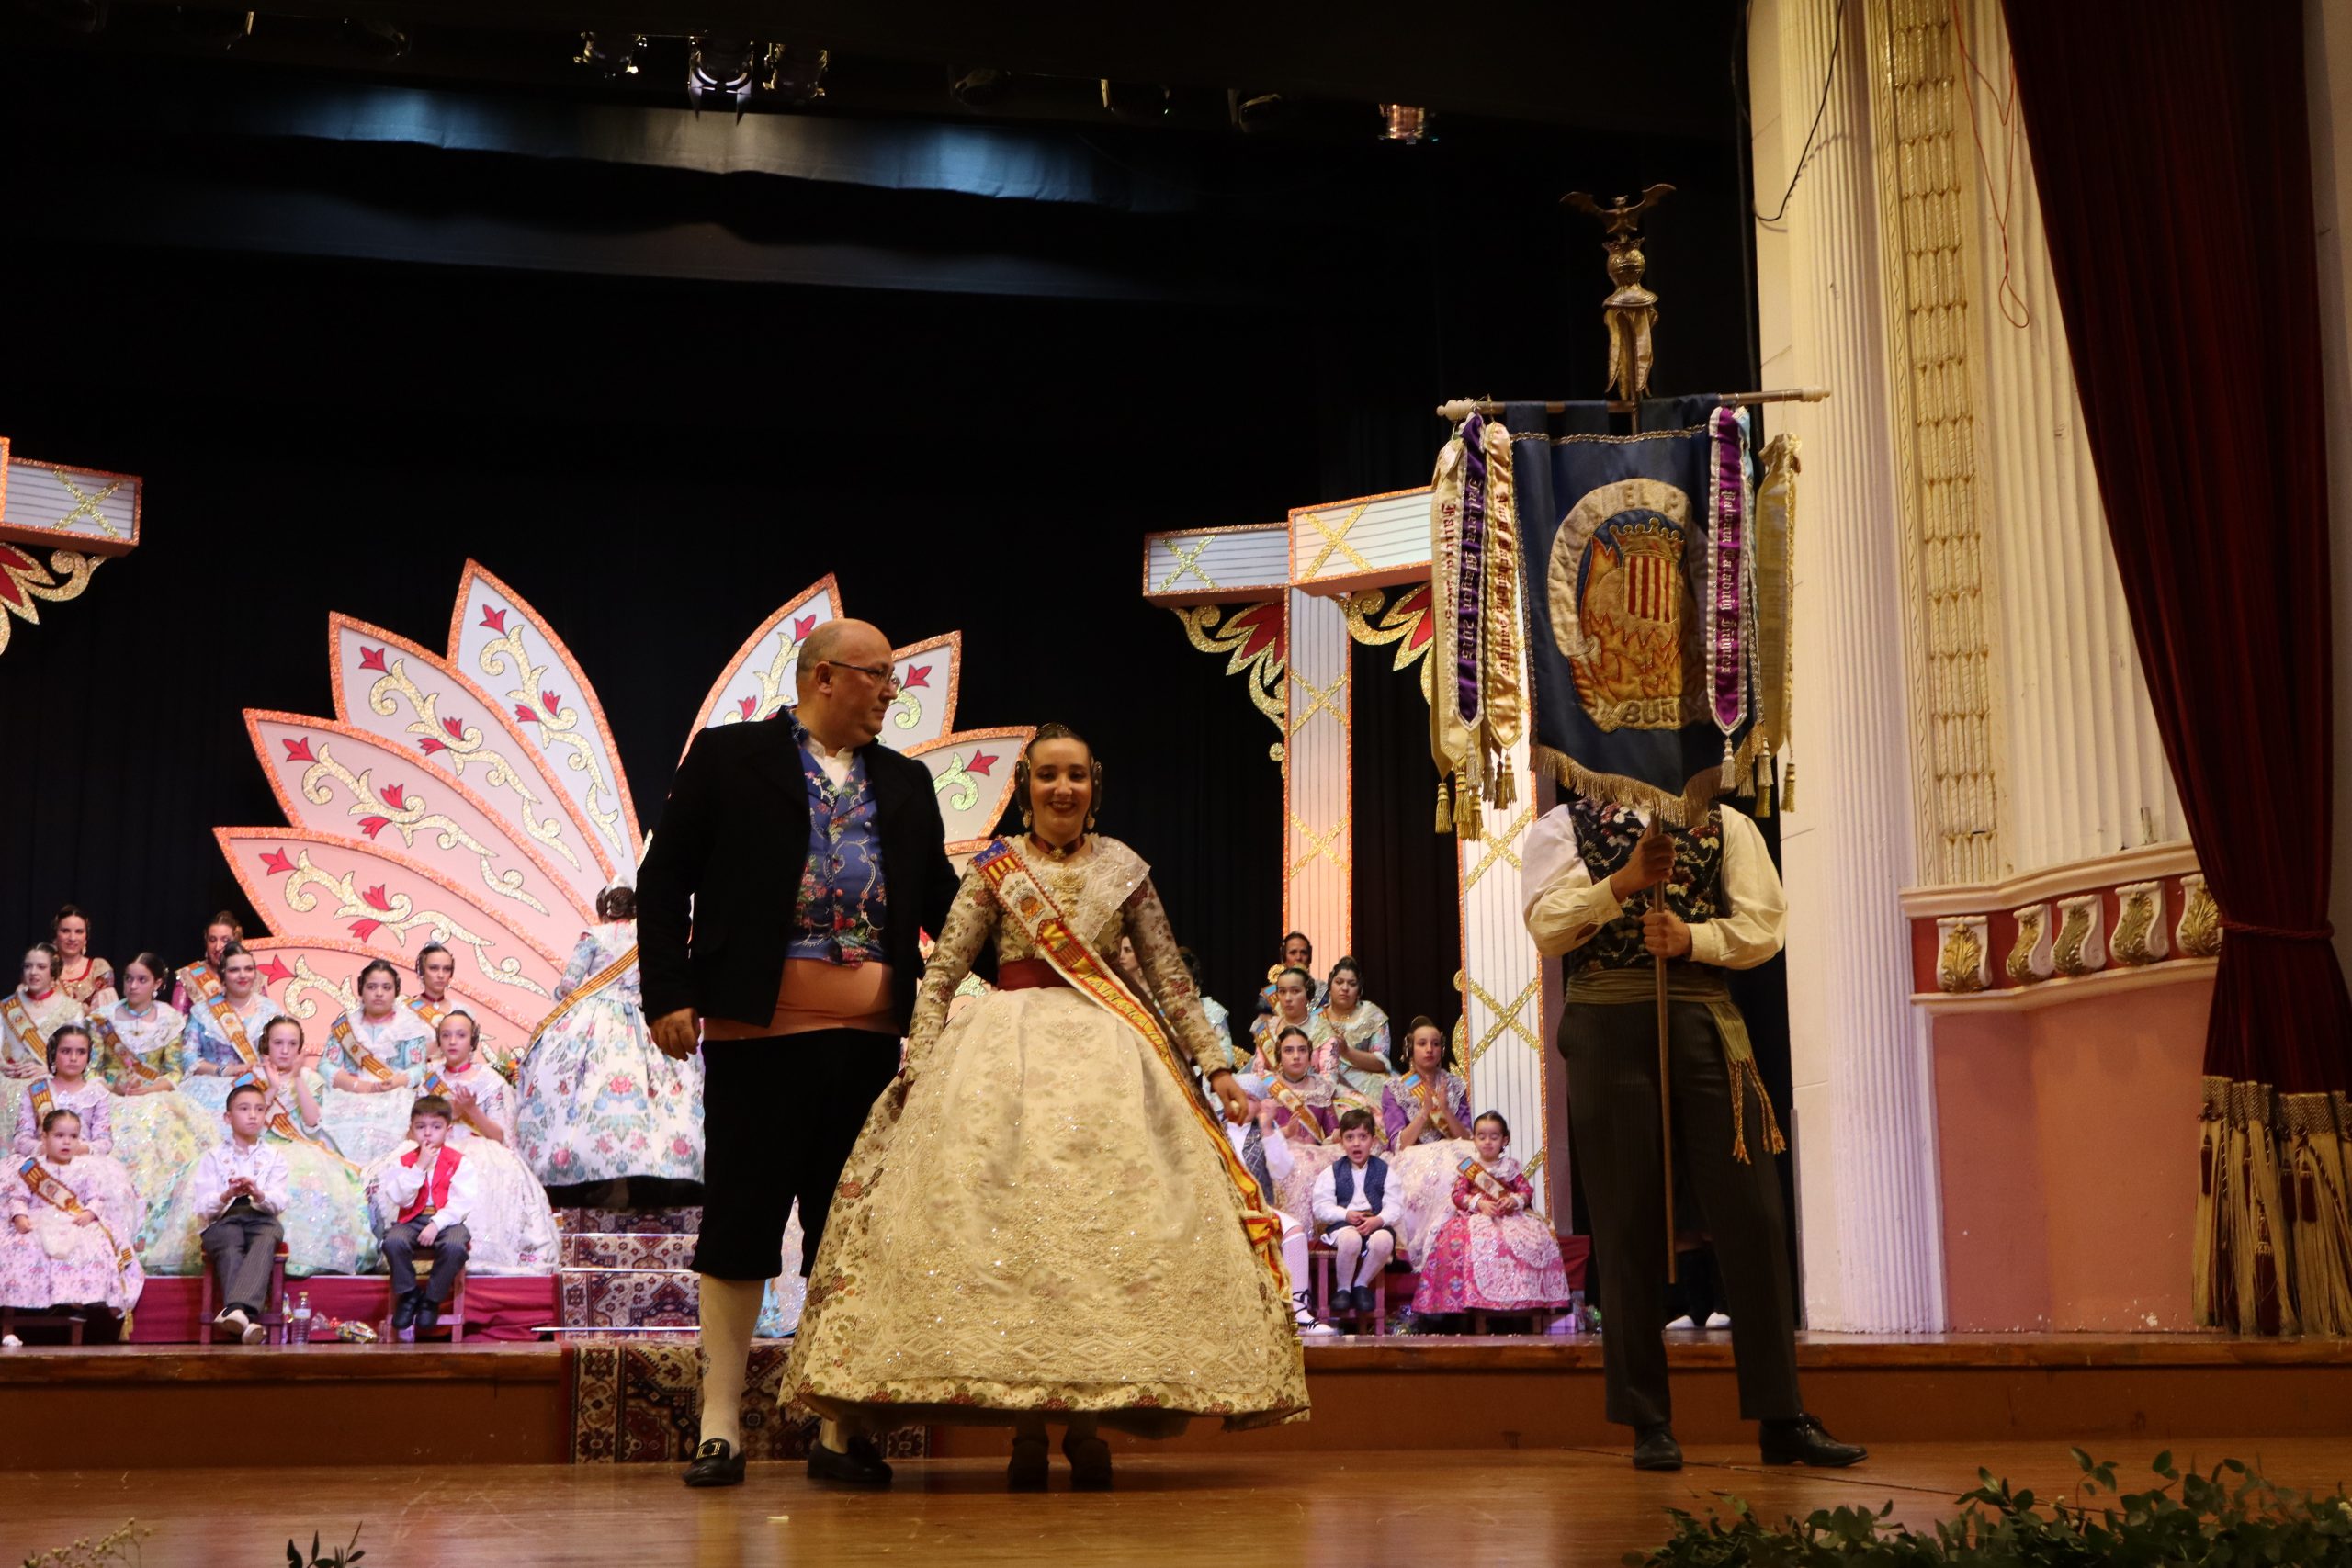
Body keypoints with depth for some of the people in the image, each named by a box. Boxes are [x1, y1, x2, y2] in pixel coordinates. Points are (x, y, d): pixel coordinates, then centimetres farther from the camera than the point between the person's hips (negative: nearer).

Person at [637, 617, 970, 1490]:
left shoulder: (905, 783, 17)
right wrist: (667, 994, -9)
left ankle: (837, 1430, 14)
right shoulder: (728, 758, 3)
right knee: (740, 1222, 2)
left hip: (869, 1033, 4)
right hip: (757, 1026, -4)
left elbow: (939, 899, 18)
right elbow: (665, 879, 1)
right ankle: (721, 1424, 11)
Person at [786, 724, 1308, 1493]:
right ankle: (1024, 1426, -5)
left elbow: (1171, 980, 13)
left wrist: (1216, 1067, 8)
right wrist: (918, 1070, -7)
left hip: (1106, 1055, 1)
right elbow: (939, 975, 4)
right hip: (1007, 1050, -1)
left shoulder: (1124, 869, 11)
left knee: (1104, 1219, -8)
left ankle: (1088, 1424, -2)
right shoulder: (993, 871, 8)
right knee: (1005, 1220, -10)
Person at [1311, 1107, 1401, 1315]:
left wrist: (1378, 1220, -19)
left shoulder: (1383, 1171, 11)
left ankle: (1361, 1285, -8)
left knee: (1384, 1241, -34)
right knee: (1350, 1239, -37)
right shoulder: (1332, 1172, 10)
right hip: (1342, 1224, -1)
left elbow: (1394, 1208, 2)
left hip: (1376, 1224, 1)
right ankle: (1343, 1288, -11)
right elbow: (1321, 1207, 1)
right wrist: (1346, 1215, -16)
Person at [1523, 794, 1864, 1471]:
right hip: (1607, 1027, -2)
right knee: (1627, 1224, 1)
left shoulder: (1723, 825, 15)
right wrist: (1622, 881, -19)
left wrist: (1691, 937, -13)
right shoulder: (1565, 825, 10)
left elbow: (1763, 926, 4)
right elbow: (1546, 927, -5)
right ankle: (1649, 1423, 8)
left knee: (1752, 1216, -2)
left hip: (1705, 1021, 2)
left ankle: (1782, 1417, 5)